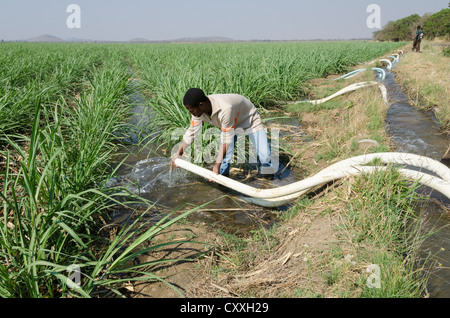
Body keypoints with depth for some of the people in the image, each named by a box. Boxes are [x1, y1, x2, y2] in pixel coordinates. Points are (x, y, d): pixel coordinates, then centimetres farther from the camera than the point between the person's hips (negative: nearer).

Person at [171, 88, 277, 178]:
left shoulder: (225, 109, -45)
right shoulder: (198, 109, -22)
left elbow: (226, 139, -38)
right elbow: (191, 132, -6)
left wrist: (217, 165, -36)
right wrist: (179, 153, -5)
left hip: (249, 119, -5)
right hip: (226, 122, 6)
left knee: (265, 155, -13)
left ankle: (264, 169, 17)